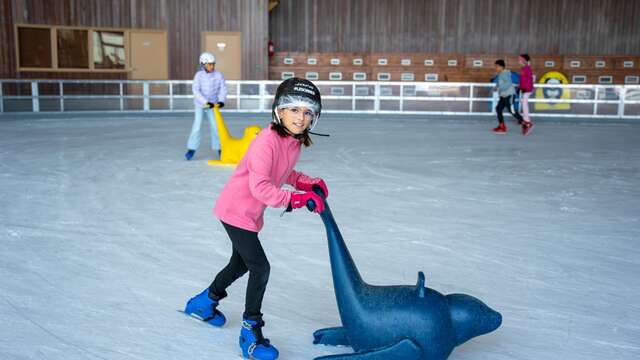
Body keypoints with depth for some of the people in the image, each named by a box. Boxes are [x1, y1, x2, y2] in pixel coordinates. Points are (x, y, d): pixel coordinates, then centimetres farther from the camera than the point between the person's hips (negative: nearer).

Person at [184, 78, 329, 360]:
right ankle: (251, 333, 7)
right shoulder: (267, 141, -28)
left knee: (240, 264, 25)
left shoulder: (295, 141, -1)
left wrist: (309, 183, -2)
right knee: (260, 267, -9)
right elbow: (259, 186, -34)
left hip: (250, 212, 10)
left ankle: (204, 303, 49)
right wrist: (293, 200, -37)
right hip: (236, 209, -9)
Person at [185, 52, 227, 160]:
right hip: (200, 105, -2)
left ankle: (218, 148, 15)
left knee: (215, 126, 0)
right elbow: (196, 91, -22)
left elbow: (223, 88, -9)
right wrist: (206, 102, -29)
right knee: (197, 125, -6)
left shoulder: (218, 75, -10)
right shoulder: (199, 75, -16)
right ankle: (191, 149, 4)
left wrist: (221, 101, -25)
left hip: (212, 105, 2)